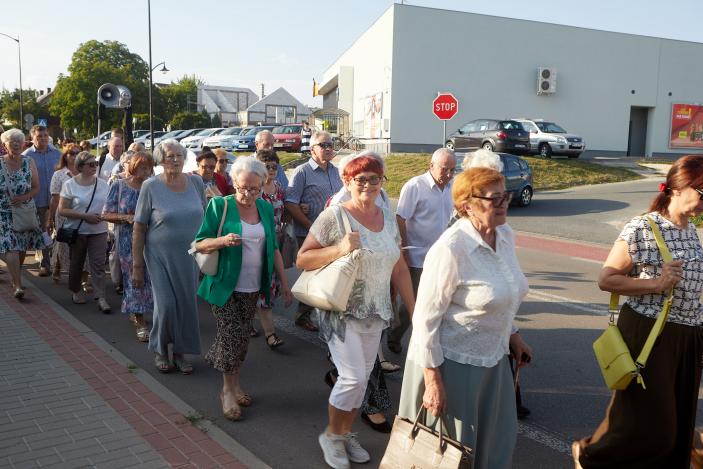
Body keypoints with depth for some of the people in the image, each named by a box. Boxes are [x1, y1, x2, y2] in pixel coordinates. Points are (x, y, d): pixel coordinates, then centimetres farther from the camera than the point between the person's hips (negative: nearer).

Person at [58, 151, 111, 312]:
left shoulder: (102, 184, 2)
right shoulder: (70, 184, -7)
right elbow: (62, 210, -10)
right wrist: (85, 216, -19)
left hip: (98, 231, 1)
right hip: (76, 231, -1)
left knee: (98, 265, -4)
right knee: (76, 263, 14)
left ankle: (101, 298, -6)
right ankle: (76, 291, 34)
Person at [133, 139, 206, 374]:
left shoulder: (196, 182, 1)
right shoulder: (151, 186, -9)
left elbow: (204, 215, 13)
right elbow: (139, 227, -6)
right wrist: (137, 265, -7)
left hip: (189, 255, 3)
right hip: (160, 255, -3)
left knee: (187, 304, 7)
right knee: (166, 304, -6)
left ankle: (180, 352, 27)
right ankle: (160, 350, 21)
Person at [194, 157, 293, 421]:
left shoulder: (265, 208, 6)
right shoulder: (219, 206, -8)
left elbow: (274, 249, 12)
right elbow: (199, 244, -7)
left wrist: (284, 284, 10)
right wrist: (223, 240, -26)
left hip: (252, 289, 4)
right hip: (225, 286, -4)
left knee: (240, 339, 10)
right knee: (234, 336, -8)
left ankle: (233, 386, 27)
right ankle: (228, 391, 10)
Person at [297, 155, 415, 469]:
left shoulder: (388, 219, 6)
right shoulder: (334, 216, -12)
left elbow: (399, 269, 12)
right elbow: (302, 259, -12)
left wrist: (414, 310, 9)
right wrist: (339, 249, -26)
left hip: (375, 313, 6)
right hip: (341, 311, -6)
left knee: (362, 378, 12)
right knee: (353, 377, -7)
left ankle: (346, 433, 32)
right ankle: (331, 434, 18)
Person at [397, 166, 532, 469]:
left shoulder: (506, 235, 0)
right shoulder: (450, 249, -24)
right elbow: (426, 319, -21)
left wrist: (512, 336, 17)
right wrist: (433, 382, -20)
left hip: (493, 358, 8)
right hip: (452, 361, -7)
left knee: (497, 441, 21)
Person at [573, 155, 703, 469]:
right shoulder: (642, 228, -15)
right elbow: (606, 279, -14)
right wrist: (655, 283, -22)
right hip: (648, 334, -7)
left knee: (677, 423, 13)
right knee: (646, 421, 2)